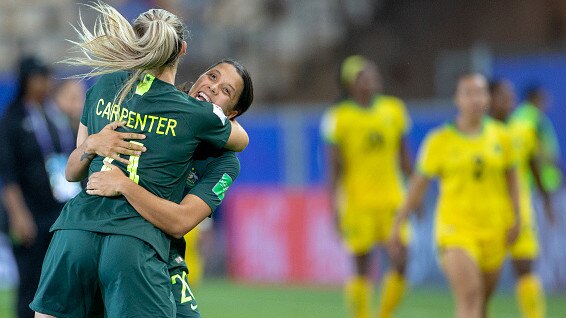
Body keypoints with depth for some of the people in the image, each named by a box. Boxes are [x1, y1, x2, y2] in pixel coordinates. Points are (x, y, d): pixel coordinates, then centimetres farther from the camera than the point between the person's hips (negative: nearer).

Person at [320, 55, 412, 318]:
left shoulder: (394, 110, 7)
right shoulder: (338, 118, -5)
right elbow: (334, 168, -5)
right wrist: (335, 209, -10)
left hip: (392, 200, 3)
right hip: (358, 204, -3)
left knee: (401, 264, -5)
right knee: (362, 269, 0)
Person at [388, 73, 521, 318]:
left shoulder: (500, 137, 4)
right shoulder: (440, 140, -3)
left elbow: (511, 177, 16)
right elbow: (418, 185, 3)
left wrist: (516, 218, 6)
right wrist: (397, 225, 3)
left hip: (494, 231, 3)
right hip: (455, 229, -3)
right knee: (468, 297, -19)